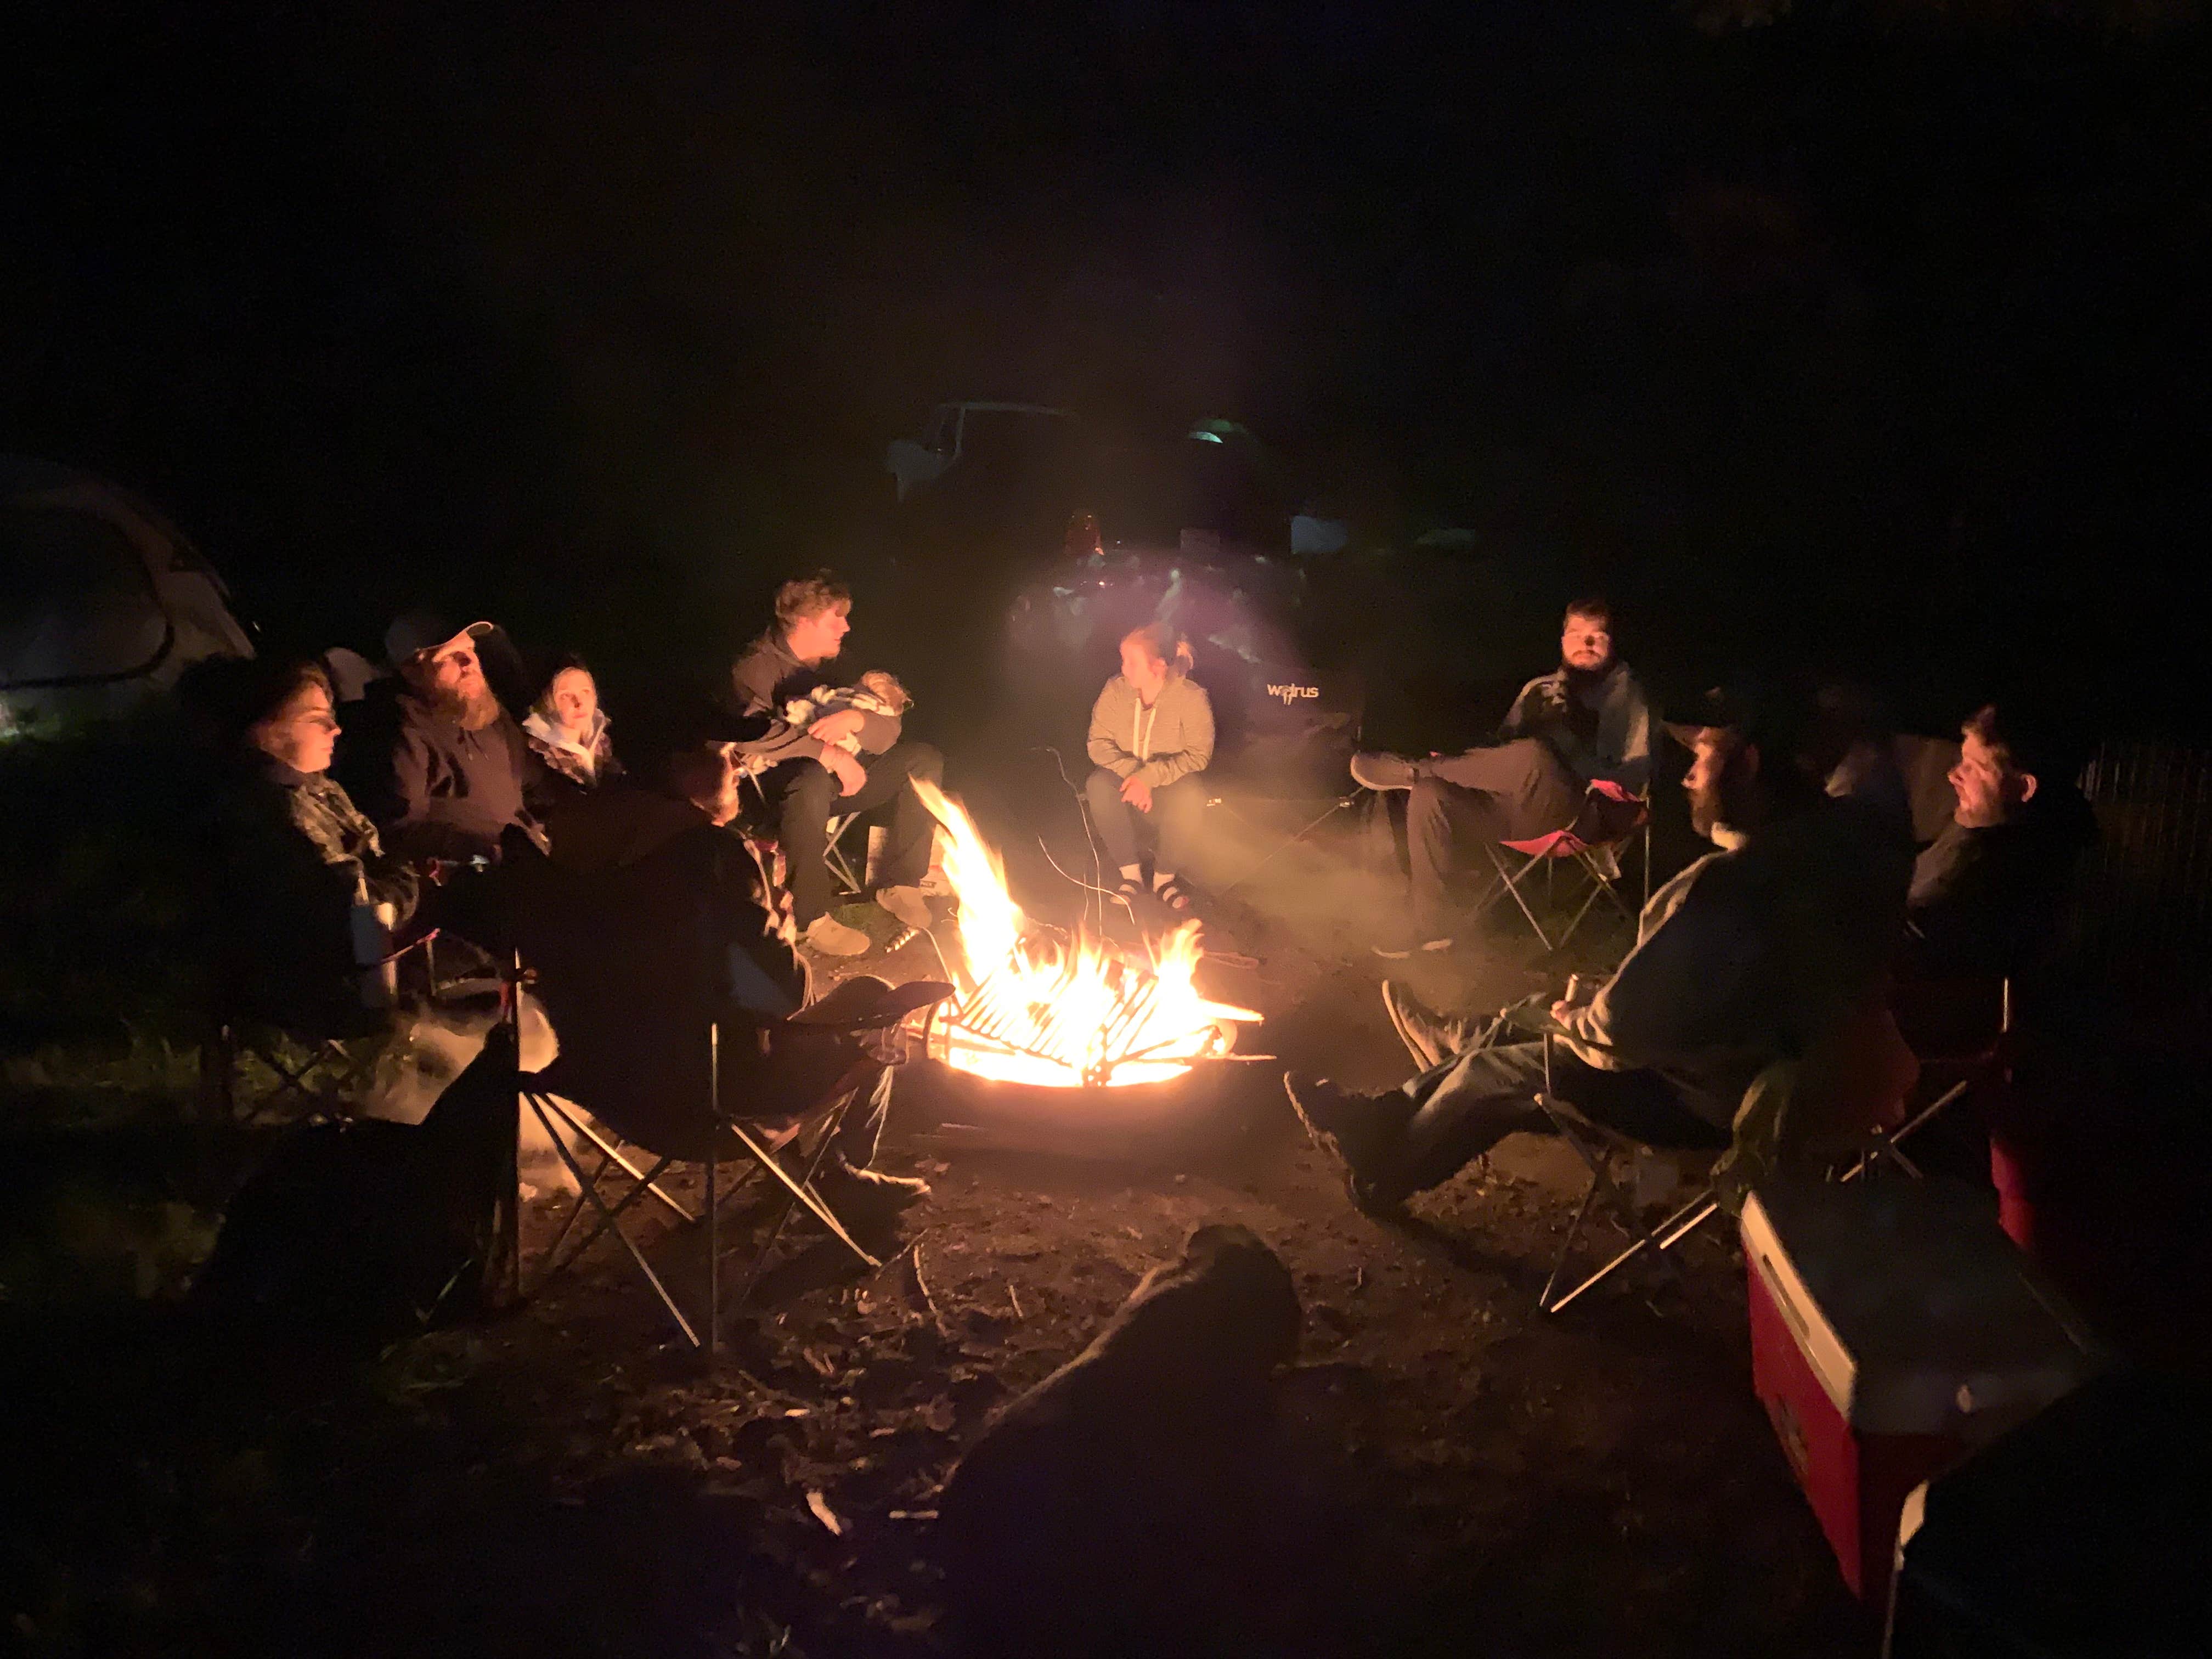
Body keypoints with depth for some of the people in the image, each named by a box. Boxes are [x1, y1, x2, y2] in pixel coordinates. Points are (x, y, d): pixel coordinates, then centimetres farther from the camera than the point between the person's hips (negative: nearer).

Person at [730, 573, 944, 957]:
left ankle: (900, 884, -7)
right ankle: (811, 920, -34)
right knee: (812, 779, -42)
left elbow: (889, 731, 2)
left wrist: (855, 719, -22)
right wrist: (829, 754, -34)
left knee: (923, 759, -6)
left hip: (838, 775, 7)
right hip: (777, 787, -7)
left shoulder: (831, 665, 11)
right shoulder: (756, 668, -10)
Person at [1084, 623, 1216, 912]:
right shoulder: (1115, 690, -9)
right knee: (1098, 785, -31)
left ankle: (1165, 876, -14)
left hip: (1172, 783, -2)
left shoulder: (1191, 697, -17)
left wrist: (1149, 777, -29)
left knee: (1190, 796, -36)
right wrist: (1131, 773, -25)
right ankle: (1130, 872, -19)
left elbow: (1198, 756, -17)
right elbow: (1099, 743, -6)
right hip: (1128, 779, 2)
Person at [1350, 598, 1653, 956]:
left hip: (1575, 813, -6)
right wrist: (1457, 763, 8)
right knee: (1428, 795, -22)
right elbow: (1503, 746, 28)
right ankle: (1431, 924, -16)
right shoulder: (1540, 688, 28)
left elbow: (1635, 773, 6)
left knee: (1532, 755, -40)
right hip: (1512, 809, 6)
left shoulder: (1624, 692, 13)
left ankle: (1413, 770, -22)